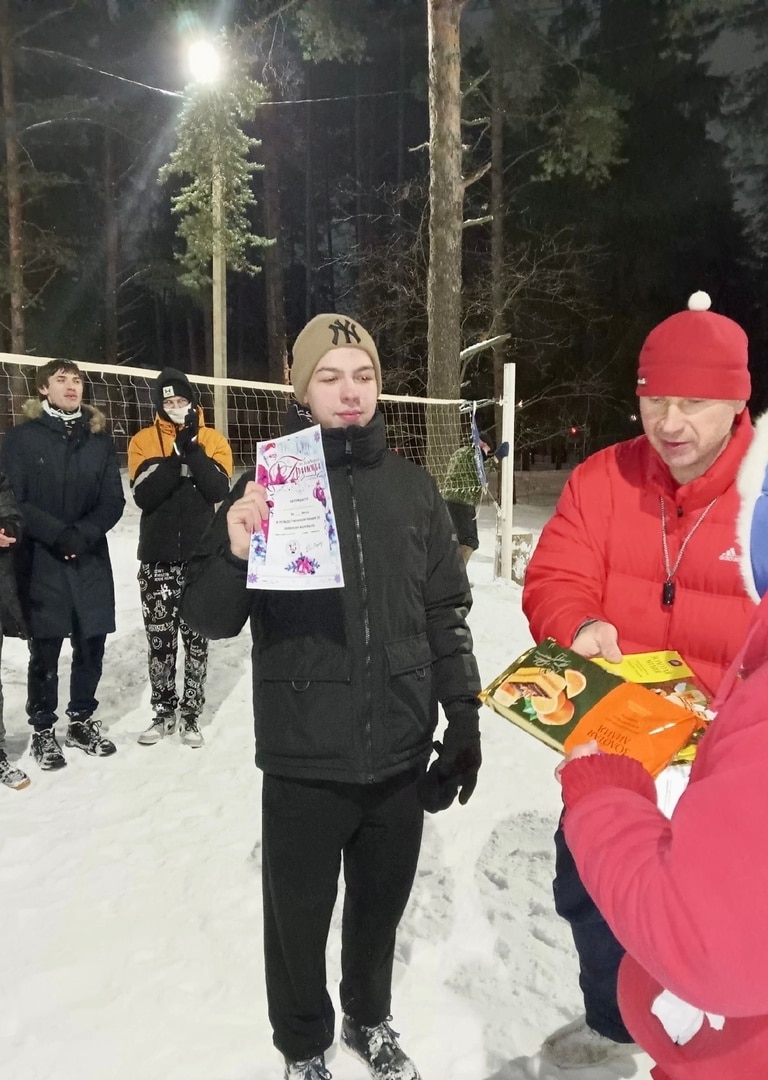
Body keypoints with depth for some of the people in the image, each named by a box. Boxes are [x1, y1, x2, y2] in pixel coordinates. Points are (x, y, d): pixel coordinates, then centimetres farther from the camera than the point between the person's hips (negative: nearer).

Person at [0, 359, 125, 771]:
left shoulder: (100, 439, 9)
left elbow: (114, 501, 3)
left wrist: (85, 533, -14)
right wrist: (58, 533, -18)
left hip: (92, 560, 3)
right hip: (39, 561, -3)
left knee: (91, 643, 7)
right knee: (45, 649, 3)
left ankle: (82, 720, 27)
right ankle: (43, 729, 21)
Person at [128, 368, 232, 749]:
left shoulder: (213, 440, 4)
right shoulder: (143, 441, 3)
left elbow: (219, 490, -11)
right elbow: (145, 495, -12)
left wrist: (193, 449, -18)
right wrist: (177, 453, -19)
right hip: (158, 557, 0)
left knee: (196, 638, 5)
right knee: (160, 639, 6)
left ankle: (191, 714, 17)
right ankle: (164, 712, 21)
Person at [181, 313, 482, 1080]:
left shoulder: (412, 486, 2)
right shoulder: (268, 483, -6)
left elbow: (446, 612, 8)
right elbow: (208, 619, -8)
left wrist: (463, 716, 6)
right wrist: (234, 554, -28)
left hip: (401, 754, 3)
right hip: (303, 760, -2)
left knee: (381, 904, 21)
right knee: (300, 918, 15)